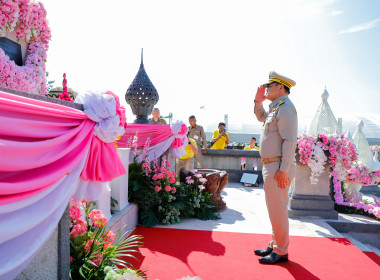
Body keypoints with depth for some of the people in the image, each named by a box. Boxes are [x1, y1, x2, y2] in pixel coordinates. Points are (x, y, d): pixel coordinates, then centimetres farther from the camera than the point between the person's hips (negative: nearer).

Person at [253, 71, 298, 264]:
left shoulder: (285, 107, -13)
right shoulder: (275, 107, 17)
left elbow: (290, 141, -20)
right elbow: (260, 117, 37)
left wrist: (283, 170, -23)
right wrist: (258, 100, 19)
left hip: (278, 168, -10)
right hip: (271, 167, 10)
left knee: (277, 211, -2)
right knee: (275, 209, 17)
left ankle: (281, 252, 10)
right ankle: (275, 246, 29)